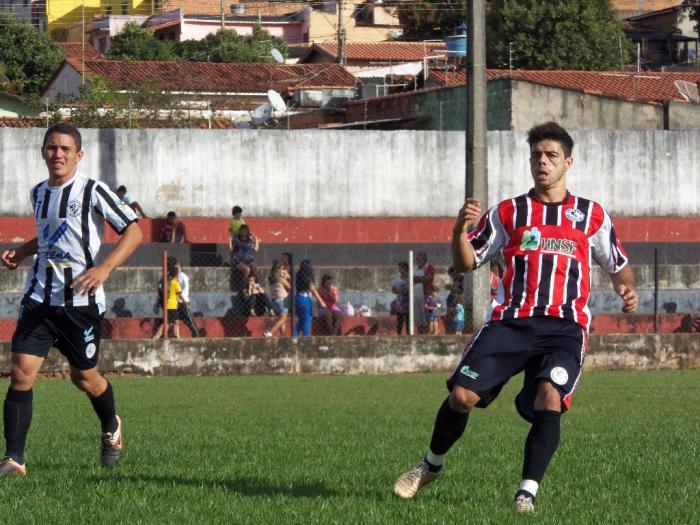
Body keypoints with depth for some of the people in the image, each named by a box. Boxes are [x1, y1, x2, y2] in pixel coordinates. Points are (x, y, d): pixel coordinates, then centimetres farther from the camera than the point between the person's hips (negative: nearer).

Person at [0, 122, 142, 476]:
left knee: (84, 376, 9)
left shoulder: (92, 192, -8)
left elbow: (133, 232, -9)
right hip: (39, 298, 4)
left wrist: (104, 268, -22)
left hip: (80, 300, -4)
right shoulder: (39, 193, 11)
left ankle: (111, 428, 42)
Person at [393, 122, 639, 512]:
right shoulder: (508, 213, 14)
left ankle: (528, 492, -19)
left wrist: (627, 289, -1)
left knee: (549, 396, -27)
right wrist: (461, 231, -8)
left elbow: (619, 265, 22)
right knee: (462, 394, -12)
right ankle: (432, 465, 15)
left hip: (564, 329, -1)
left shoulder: (592, 216, 14)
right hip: (511, 321, 1)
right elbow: (467, 264, 12)